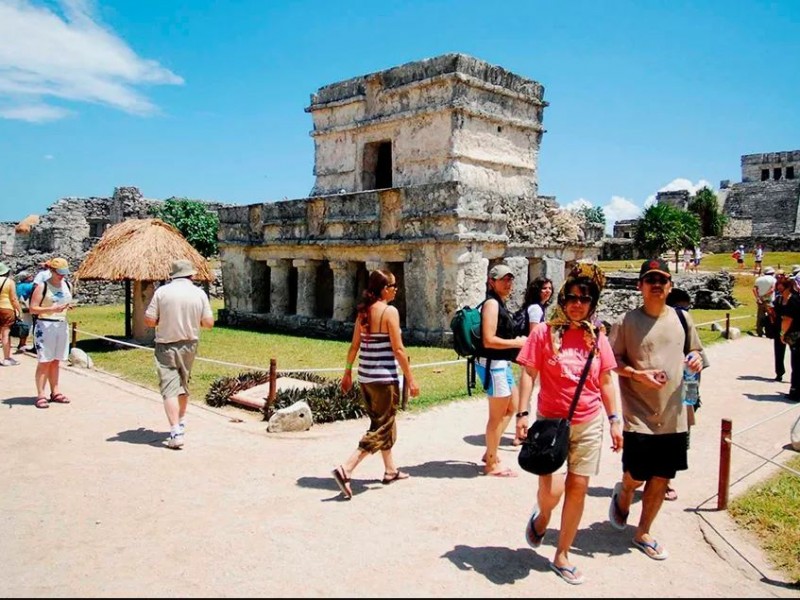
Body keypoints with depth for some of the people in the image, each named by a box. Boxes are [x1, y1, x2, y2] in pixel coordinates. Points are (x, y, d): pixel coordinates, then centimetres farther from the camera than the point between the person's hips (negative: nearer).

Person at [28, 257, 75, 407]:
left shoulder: (67, 285, 10)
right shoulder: (42, 286, -8)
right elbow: (32, 309, -10)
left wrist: (69, 306, 0)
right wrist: (51, 309, -23)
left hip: (62, 325, 6)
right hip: (45, 326, -6)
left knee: (56, 361, 12)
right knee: (44, 361, -5)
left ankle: (55, 392, 19)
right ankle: (40, 395, -1)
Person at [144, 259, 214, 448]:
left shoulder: (162, 292, -9)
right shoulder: (199, 293, -4)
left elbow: (149, 321, -9)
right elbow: (209, 323, -3)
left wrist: (164, 321, 10)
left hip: (166, 346, -3)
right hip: (189, 345, 3)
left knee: (170, 388, -4)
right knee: (183, 384, 21)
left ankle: (175, 432, -13)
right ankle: (181, 423, 35)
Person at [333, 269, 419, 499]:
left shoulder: (363, 311, 7)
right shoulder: (390, 311, -14)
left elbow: (354, 346, 10)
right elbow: (398, 350, -15)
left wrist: (347, 372, 18)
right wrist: (410, 378, -10)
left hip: (365, 377, 8)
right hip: (384, 378, -8)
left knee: (384, 422, 21)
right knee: (381, 428, 0)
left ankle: (390, 470, 32)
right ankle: (345, 469, -11)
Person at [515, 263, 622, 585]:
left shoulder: (597, 337, 3)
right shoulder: (544, 332, -7)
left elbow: (606, 382, 9)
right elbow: (529, 374, -6)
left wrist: (614, 420, 7)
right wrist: (522, 414, -13)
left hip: (589, 424, 3)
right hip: (551, 422, -3)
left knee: (578, 489, 7)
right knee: (552, 489, -13)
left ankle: (562, 556, 25)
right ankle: (541, 516, 25)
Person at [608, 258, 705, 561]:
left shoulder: (682, 318, 5)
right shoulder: (627, 321, -6)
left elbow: (695, 350, 18)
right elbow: (612, 361, -5)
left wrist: (696, 359, -5)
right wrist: (639, 374, -21)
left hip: (674, 416, 4)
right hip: (639, 416, -4)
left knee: (661, 479, 11)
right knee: (636, 477, 2)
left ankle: (643, 533, 29)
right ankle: (622, 497, 39)